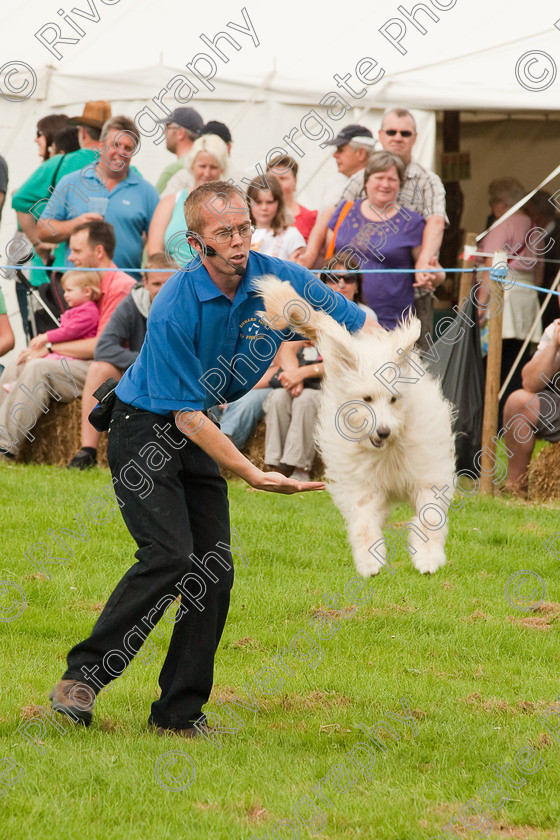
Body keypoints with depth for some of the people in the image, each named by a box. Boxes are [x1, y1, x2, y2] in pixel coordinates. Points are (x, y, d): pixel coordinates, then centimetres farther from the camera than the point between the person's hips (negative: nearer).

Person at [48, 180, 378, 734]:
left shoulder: (278, 280, -11)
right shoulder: (174, 310, -27)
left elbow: (365, 328, -1)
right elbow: (187, 416, -24)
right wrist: (253, 474, -27)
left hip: (202, 436, 6)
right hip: (144, 432, -6)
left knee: (215, 571, -4)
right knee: (171, 557, -21)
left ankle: (179, 713, 2)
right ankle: (80, 678, -13)